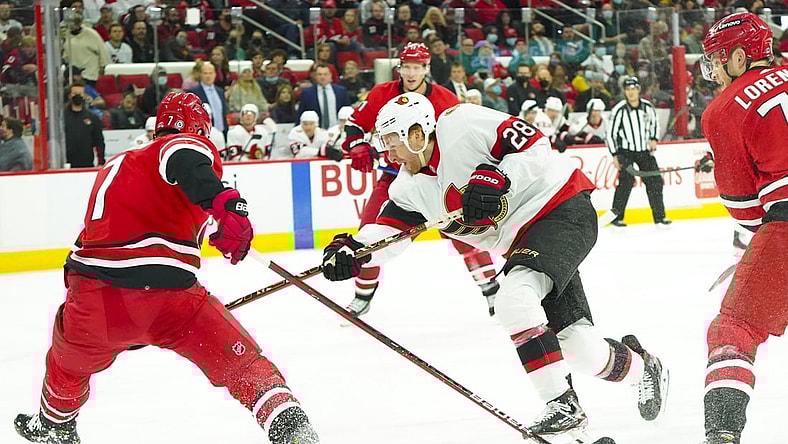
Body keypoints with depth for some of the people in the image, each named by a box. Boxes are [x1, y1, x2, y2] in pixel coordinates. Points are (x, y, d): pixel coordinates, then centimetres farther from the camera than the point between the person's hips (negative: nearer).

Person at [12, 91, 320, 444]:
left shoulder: (117, 165, 30)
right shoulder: (195, 147, 7)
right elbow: (183, 154, -19)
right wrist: (223, 200, -34)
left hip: (93, 297, 6)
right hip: (168, 296, -6)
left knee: (70, 358, 36)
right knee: (242, 362, 5)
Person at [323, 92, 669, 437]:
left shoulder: (461, 125, -18)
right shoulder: (411, 187, 5)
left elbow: (536, 145, -18)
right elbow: (387, 230, -1)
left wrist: (499, 179, -30)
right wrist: (351, 251, -19)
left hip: (563, 209, -8)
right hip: (521, 239, 8)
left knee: (514, 297, -27)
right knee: (572, 341, 0)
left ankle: (562, 405, -21)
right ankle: (641, 367, 29)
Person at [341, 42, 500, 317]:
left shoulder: (446, 100, -11)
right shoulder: (382, 94, -7)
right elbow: (356, 122, 3)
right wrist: (358, 146, -15)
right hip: (395, 172, 2)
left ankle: (491, 288, -3)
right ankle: (362, 297, 11)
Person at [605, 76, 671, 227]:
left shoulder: (647, 107, -1)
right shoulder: (619, 110, -13)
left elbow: (654, 123, 18)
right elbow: (610, 133, -9)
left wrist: (654, 139, 3)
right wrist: (615, 155, -11)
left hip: (645, 150, 4)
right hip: (625, 151, -4)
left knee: (655, 181, 1)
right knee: (626, 181, -16)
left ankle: (659, 216, 12)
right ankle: (616, 216, -7)